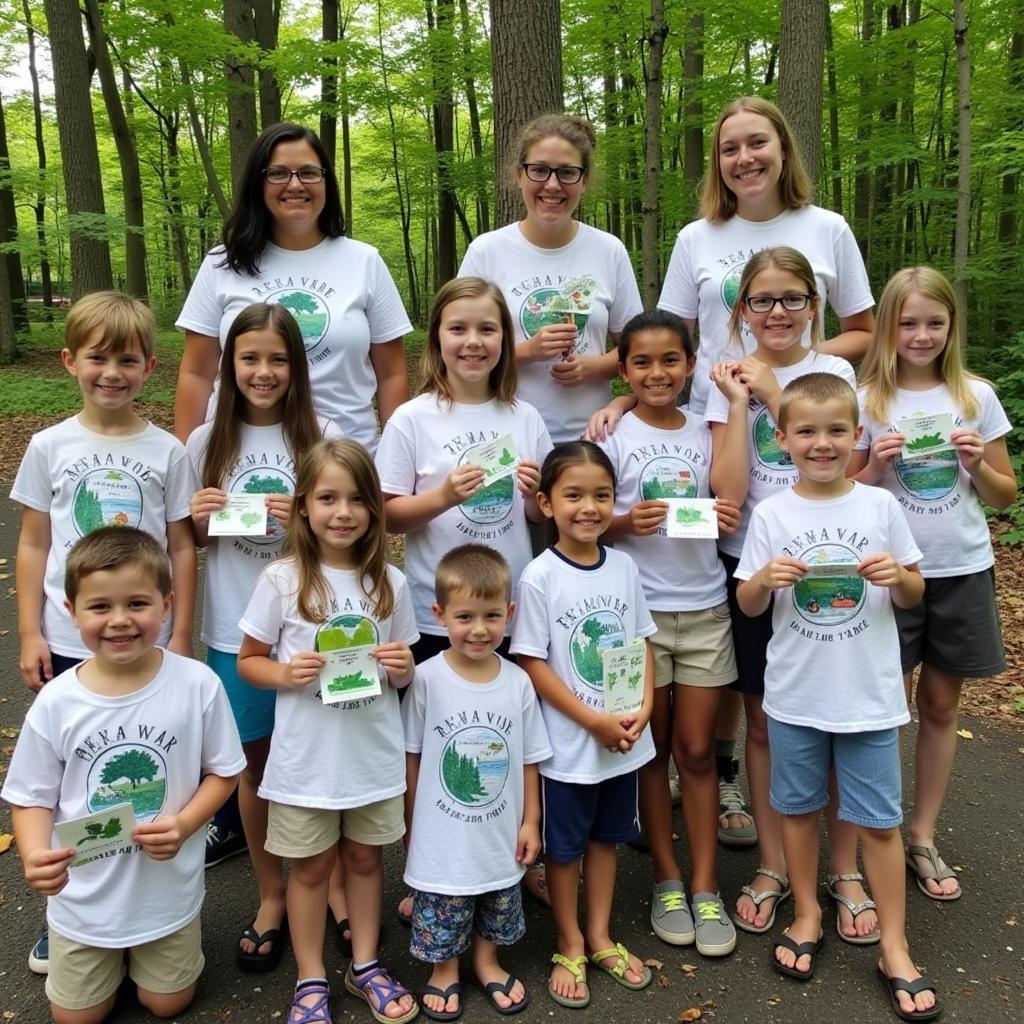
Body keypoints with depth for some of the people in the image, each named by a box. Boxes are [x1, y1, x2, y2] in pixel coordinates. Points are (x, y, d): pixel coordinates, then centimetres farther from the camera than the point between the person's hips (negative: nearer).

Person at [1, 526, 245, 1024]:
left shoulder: (197, 685, -20)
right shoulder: (55, 703, -18)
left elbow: (222, 771, -7)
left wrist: (184, 824, -24)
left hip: (168, 891, 0)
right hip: (82, 899, 1)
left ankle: (151, 957, 48)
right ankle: (104, 958, 48)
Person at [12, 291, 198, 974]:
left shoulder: (167, 451, -2)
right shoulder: (49, 447, 1)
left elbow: (182, 548, 1)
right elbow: (34, 545, 5)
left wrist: (181, 637, -1)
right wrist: (31, 634, 1)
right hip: (68, 642, 1)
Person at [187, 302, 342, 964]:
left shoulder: (323, 437, -4)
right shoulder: (208, 442, 2)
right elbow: (191, 539, 11)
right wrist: (200, 519, -10)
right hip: (235, 629, 2)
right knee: (256, 760, 11)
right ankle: (272, 896, 28)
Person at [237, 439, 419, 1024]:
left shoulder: (390, 583, -4)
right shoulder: (281, 581, -11)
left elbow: (401, 672, 7)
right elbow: (248, 661, -2)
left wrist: (402, 669, -16)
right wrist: (286, 674, -21)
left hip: (374, 753, 2)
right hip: (306, 757, -2)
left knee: (365, 858, 18)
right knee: (312, 867, 14)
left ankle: (365, 964, 39)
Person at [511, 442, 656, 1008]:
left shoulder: (624, 566, -2)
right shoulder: (539, 576, -16)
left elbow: (642, 642, 6)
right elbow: (533, 663, -15)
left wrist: (643, 707, -8)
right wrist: (594, 721, -17)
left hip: (623, 740, 4)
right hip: (568, 742, -4)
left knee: (606, 836, 20)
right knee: (564, 845, 13)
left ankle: (600, 937, 38)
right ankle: (570, 947, 33)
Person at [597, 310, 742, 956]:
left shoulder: (705, 432, 6)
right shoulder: (612, 434, -3)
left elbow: (724, 502, 9)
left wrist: (729, 517, -14)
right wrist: (628, 521, -24)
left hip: (704, 607, 2)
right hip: (639, 608, -2)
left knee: (698, 751, 8)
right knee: (654, 748, 9)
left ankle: (706, 889, 19)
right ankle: (668, 880, 24)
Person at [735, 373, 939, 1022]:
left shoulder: (881, 506, -4)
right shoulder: (772, 515, -4)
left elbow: (914, 596, 5)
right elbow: (748, 606, 1)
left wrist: (898, 575, -17)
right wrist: (765, 578, -20)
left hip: (869, 694, 0)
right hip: (795, 694, 1)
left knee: (880, 821, 8)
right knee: (799, 808, 16)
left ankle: (895, 949, 25)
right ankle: (808, 915, 37)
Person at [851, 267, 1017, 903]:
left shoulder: (977, 396, 2)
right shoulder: (868, 401, -3)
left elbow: (1006, 495, 7)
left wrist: (976, 464, -12)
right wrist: (875, 465, -17)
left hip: (962, 572, 2)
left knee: (941, 704, 11)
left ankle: (924, 838, 25)